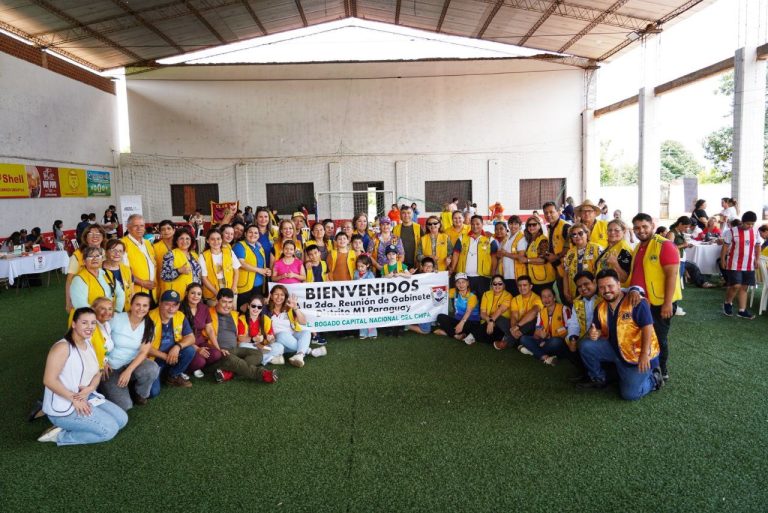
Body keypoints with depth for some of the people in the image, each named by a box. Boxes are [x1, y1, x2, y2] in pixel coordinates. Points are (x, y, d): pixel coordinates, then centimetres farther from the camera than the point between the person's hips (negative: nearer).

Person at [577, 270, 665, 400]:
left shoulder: (637, 302, -19)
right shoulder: (600, 308, 2)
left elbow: (647, 328, -21)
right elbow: (598, 330, 9)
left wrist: (644, 355, -25)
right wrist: (594, 333, -17)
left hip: (639, 354, -6)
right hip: (616, 349, 6)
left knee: (630, 394, -14)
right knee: (586, 347, -11)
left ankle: (653, 378, 16)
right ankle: (598, 380, 9)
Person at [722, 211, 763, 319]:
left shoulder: (755, 232, 5)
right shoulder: (732, 231, -9)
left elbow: (757, 246, 14)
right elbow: (725, 246, -3)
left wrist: (757, 260, 6)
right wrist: (723, 260, -4)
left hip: (749, 265, 5)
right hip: (734, 265, -4)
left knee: (744, 287, 7)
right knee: (735, 286, -12)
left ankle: (742, 311, 13)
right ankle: (727, 303, 13)